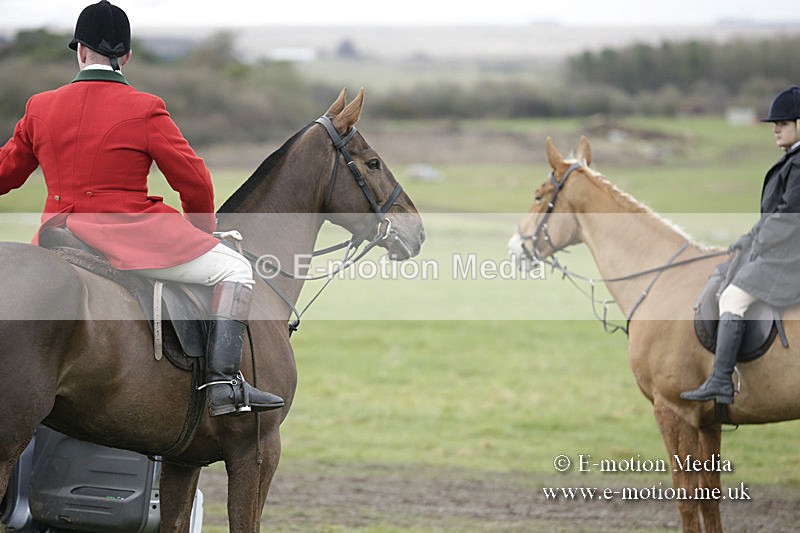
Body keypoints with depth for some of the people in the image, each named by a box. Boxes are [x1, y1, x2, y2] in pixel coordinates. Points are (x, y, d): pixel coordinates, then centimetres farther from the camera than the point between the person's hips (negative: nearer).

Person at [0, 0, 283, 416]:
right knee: (235, 271, 2)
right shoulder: (144, 110, -8)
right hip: (132, 237, -5)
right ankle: (223, 380, -13)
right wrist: (203, 230, 15)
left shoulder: (40, 108, 4)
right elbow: (194, 182, -4)